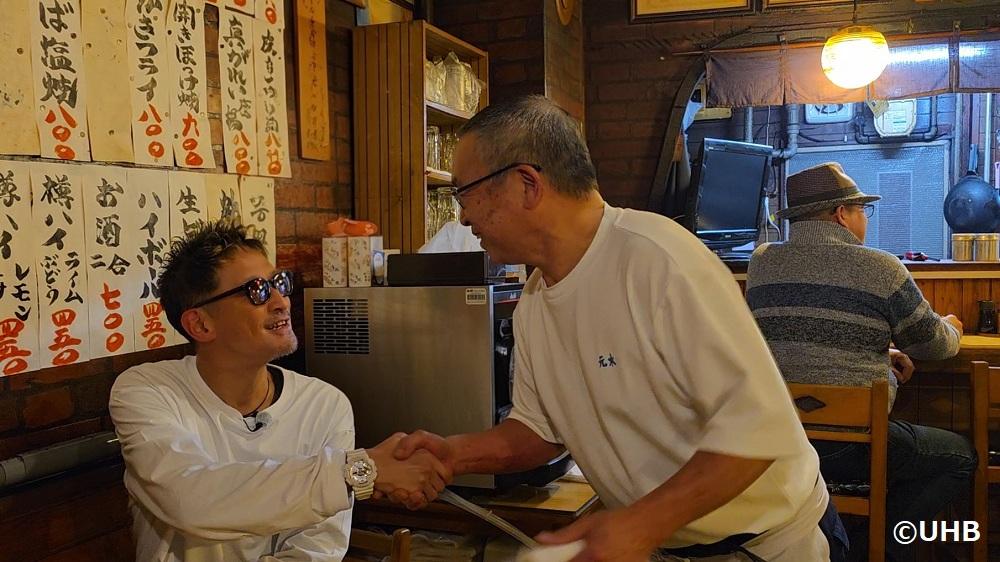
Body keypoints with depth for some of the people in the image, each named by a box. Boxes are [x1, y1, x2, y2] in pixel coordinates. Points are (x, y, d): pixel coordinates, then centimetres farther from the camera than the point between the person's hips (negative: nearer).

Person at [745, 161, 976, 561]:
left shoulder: (761, 262, 5)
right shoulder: (878, 268, -8)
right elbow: (934, 345, 7)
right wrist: (951, 329, 30)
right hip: (845, 443, -6)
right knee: (961, 456, 18)